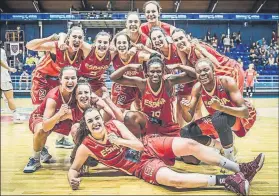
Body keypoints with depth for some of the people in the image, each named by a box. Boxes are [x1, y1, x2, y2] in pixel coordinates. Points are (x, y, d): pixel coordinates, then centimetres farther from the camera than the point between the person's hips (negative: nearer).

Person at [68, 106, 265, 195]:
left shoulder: (114, 124, -3)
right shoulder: (86, 147, -9)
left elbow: (139, 144, -4)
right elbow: (73, 168, 3)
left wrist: (118, 141, -14)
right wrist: (73, 179, -18)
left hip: (149, 147, 4)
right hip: (142, 166, -3)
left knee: (190, 144, -17)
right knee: (173, 179, -35)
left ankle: (240, 169, -11)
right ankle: (224, 180, -28)